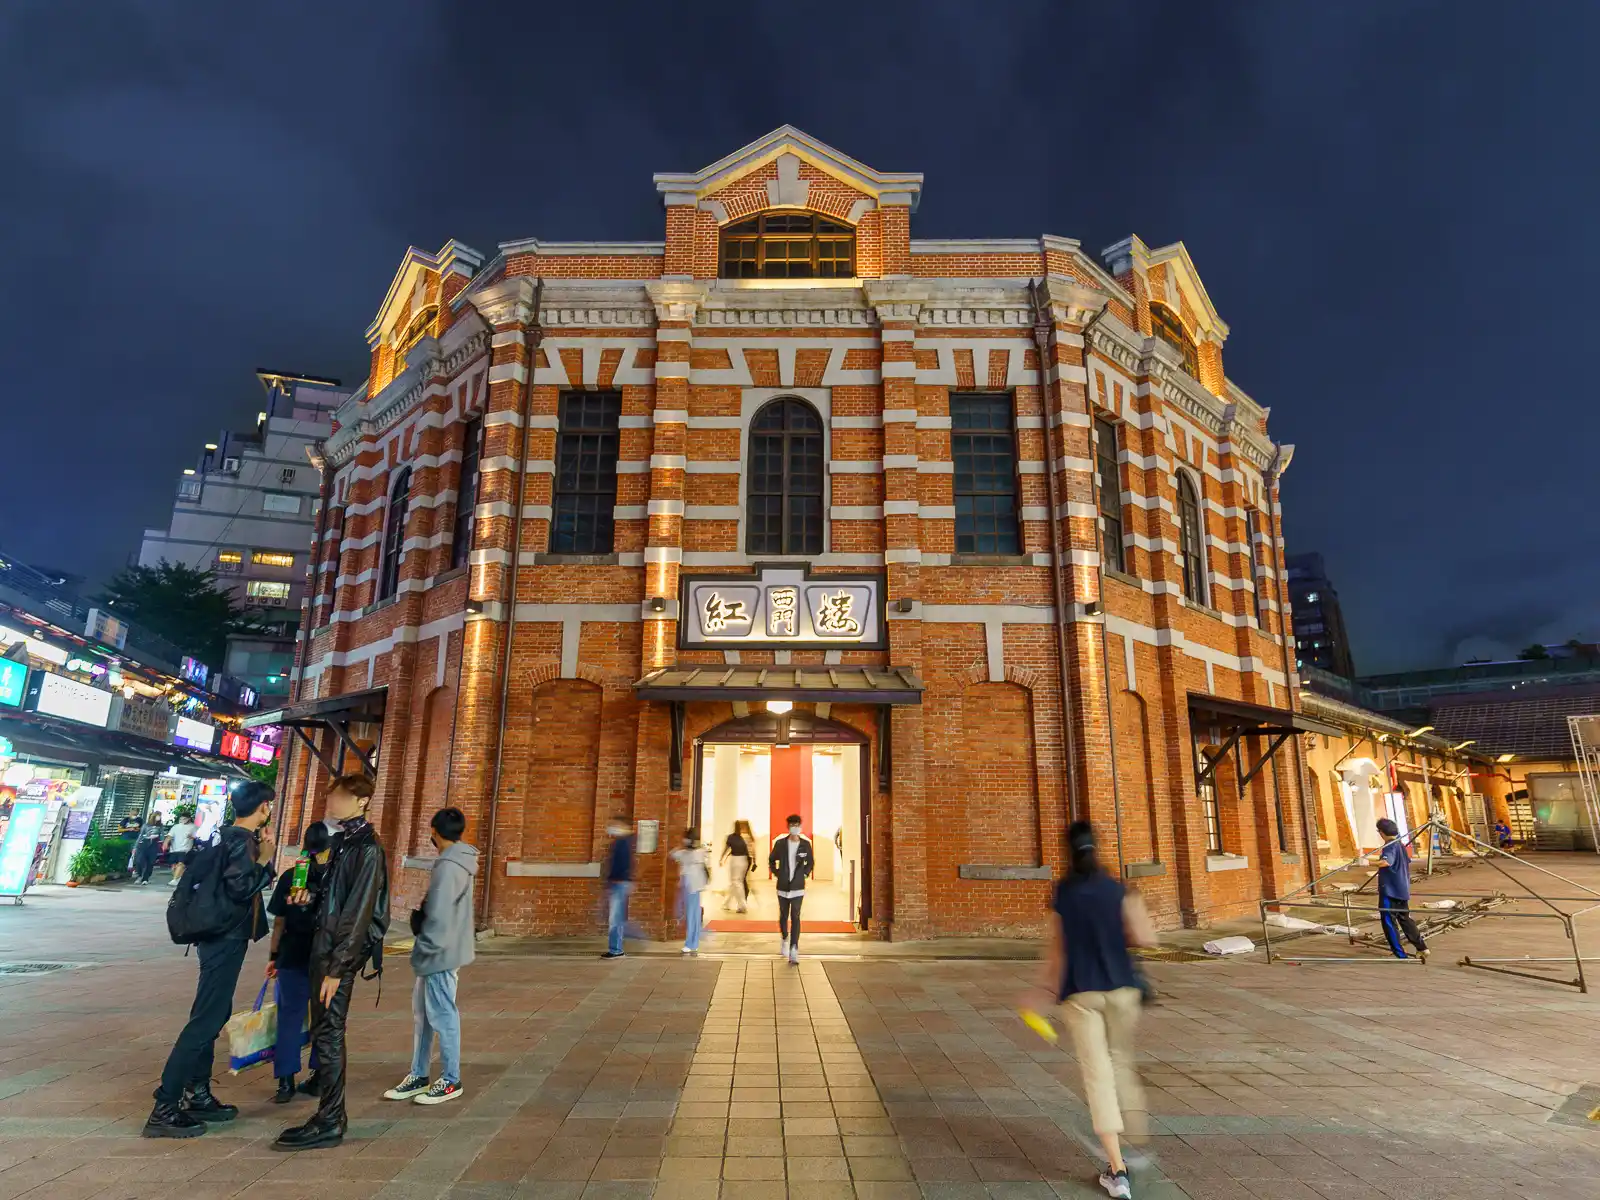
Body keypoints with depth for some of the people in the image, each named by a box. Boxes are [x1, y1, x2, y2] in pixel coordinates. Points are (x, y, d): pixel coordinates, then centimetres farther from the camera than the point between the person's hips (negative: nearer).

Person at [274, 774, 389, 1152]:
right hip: (325, 943, 9)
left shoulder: (367, 849, -18)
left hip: (339, 952, -9)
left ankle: (329, 1121, 7)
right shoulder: (344, 841, 12)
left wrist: (337, 967, -22)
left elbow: (359, 912, -21)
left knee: (328, 1032, -2)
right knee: (326, 1030, 18)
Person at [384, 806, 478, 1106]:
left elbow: (439, 917, -23)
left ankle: (450, 1081, 12)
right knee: (421, 1012, 17)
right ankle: (418, 1076, 28)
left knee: (442, 1015, 1)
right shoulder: (457, 861, 10)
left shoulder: (448, 866, -21)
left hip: (440, 953, -10)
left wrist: (424, 949, -15)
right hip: (440, 951, 10)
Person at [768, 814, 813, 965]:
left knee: (795, 918, -7)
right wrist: (777, 874, 2)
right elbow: (771, 860, 11)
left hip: (798, 888, -1)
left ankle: (793, 952, -8)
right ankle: (784, 939, 42)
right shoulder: (780, 843, -4)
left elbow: (810, 863, 12)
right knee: (783, 916, 14)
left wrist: (804, 874, 1)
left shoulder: (805, 844, -3)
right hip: (783, 887, 1)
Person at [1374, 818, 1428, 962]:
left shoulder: (1390, 846, -17)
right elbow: (1408, 862, 30)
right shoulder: (1401, 845, 12)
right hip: (1403, 890, 9)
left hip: (1390, 891, -9)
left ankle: (1401, 955, -1)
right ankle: (1422, 948, 28)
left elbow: (1387, 862, -38)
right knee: (1405, 919, 22)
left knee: (1389, 922, -3)